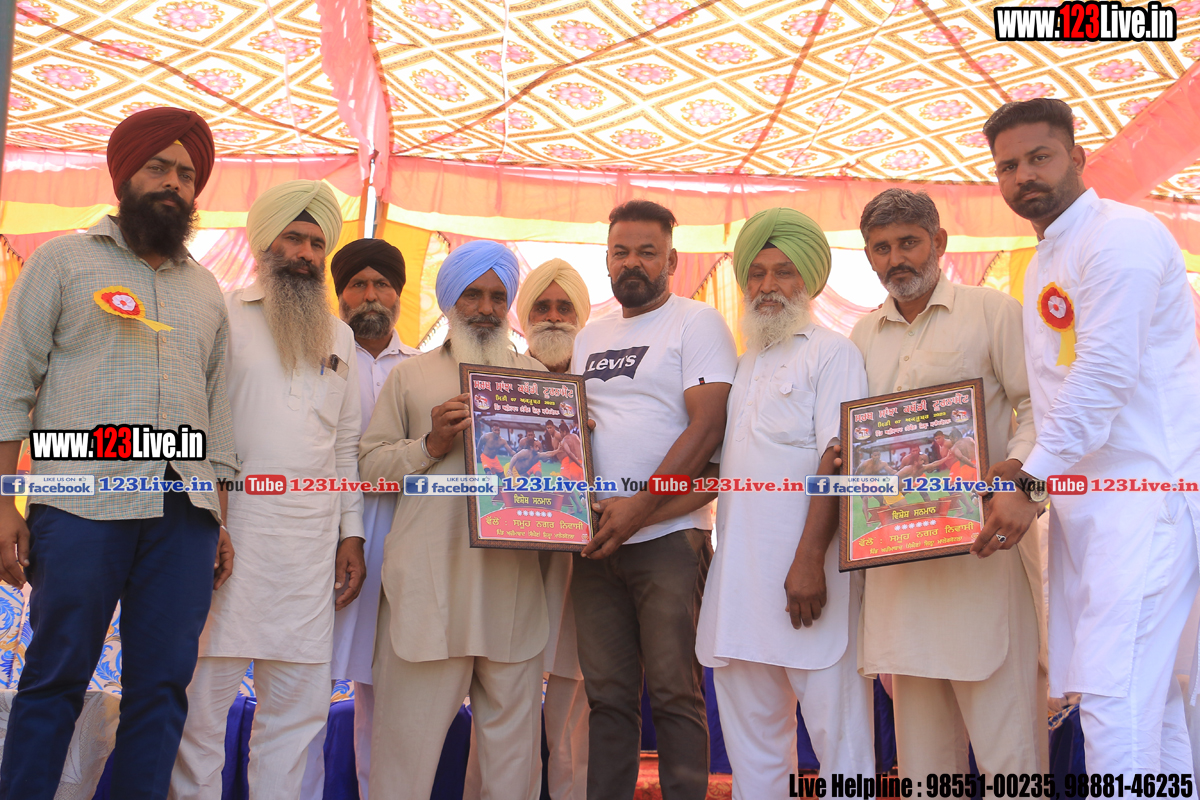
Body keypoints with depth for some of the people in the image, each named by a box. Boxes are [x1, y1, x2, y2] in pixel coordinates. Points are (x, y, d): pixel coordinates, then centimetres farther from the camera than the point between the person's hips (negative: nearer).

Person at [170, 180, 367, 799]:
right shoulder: (221, 315, 5)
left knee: (298, 706, 6)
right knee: (206, 693, -2)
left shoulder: (338, 336, 18)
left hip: (312, 543, 4)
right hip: (229, 531, -4)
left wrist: (351, 533, 12)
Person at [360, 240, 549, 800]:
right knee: (409, 730, 2)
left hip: (514, 579, 2)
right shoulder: (410, 376, 14)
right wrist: (429, 446, -9)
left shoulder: (536, 376, 17)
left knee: (513, 729, 8)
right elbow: (369, 462, 7)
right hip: (429, 580, -1)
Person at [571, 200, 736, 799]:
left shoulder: (697, 323, 0)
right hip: (598, 539, 5)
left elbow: (707, 426, -11)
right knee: (607, 695, 9)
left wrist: (641, 505, -18)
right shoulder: (589, 337, 19)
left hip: (669, 534, -5)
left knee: (674, 693, -1)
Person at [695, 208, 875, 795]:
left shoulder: (831, 352, 0)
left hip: (806, 572, -6)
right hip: (737, 572, 7)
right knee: (750, 735, 12)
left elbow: (838, 458, -12)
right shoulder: (741, 366, 20)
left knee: (836, 725, -1)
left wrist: (810, 558, -21)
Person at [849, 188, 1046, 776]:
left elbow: (1039, 408, -2)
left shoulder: (992, 311, 3)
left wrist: (1016, 471, -20)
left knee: (1004, 720, -4)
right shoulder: (863, 335, 17)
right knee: (918, 731, 11)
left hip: (980, 539, -4)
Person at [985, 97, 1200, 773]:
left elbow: (1105, 375, -18)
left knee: (1114, 693, -13)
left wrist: (1030, 483, -18)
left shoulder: (1120, 236, -9)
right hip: (1086, 498, 9)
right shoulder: (1044, 265, 20)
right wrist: (1026, 470, 10)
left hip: (1144, 490, -9)